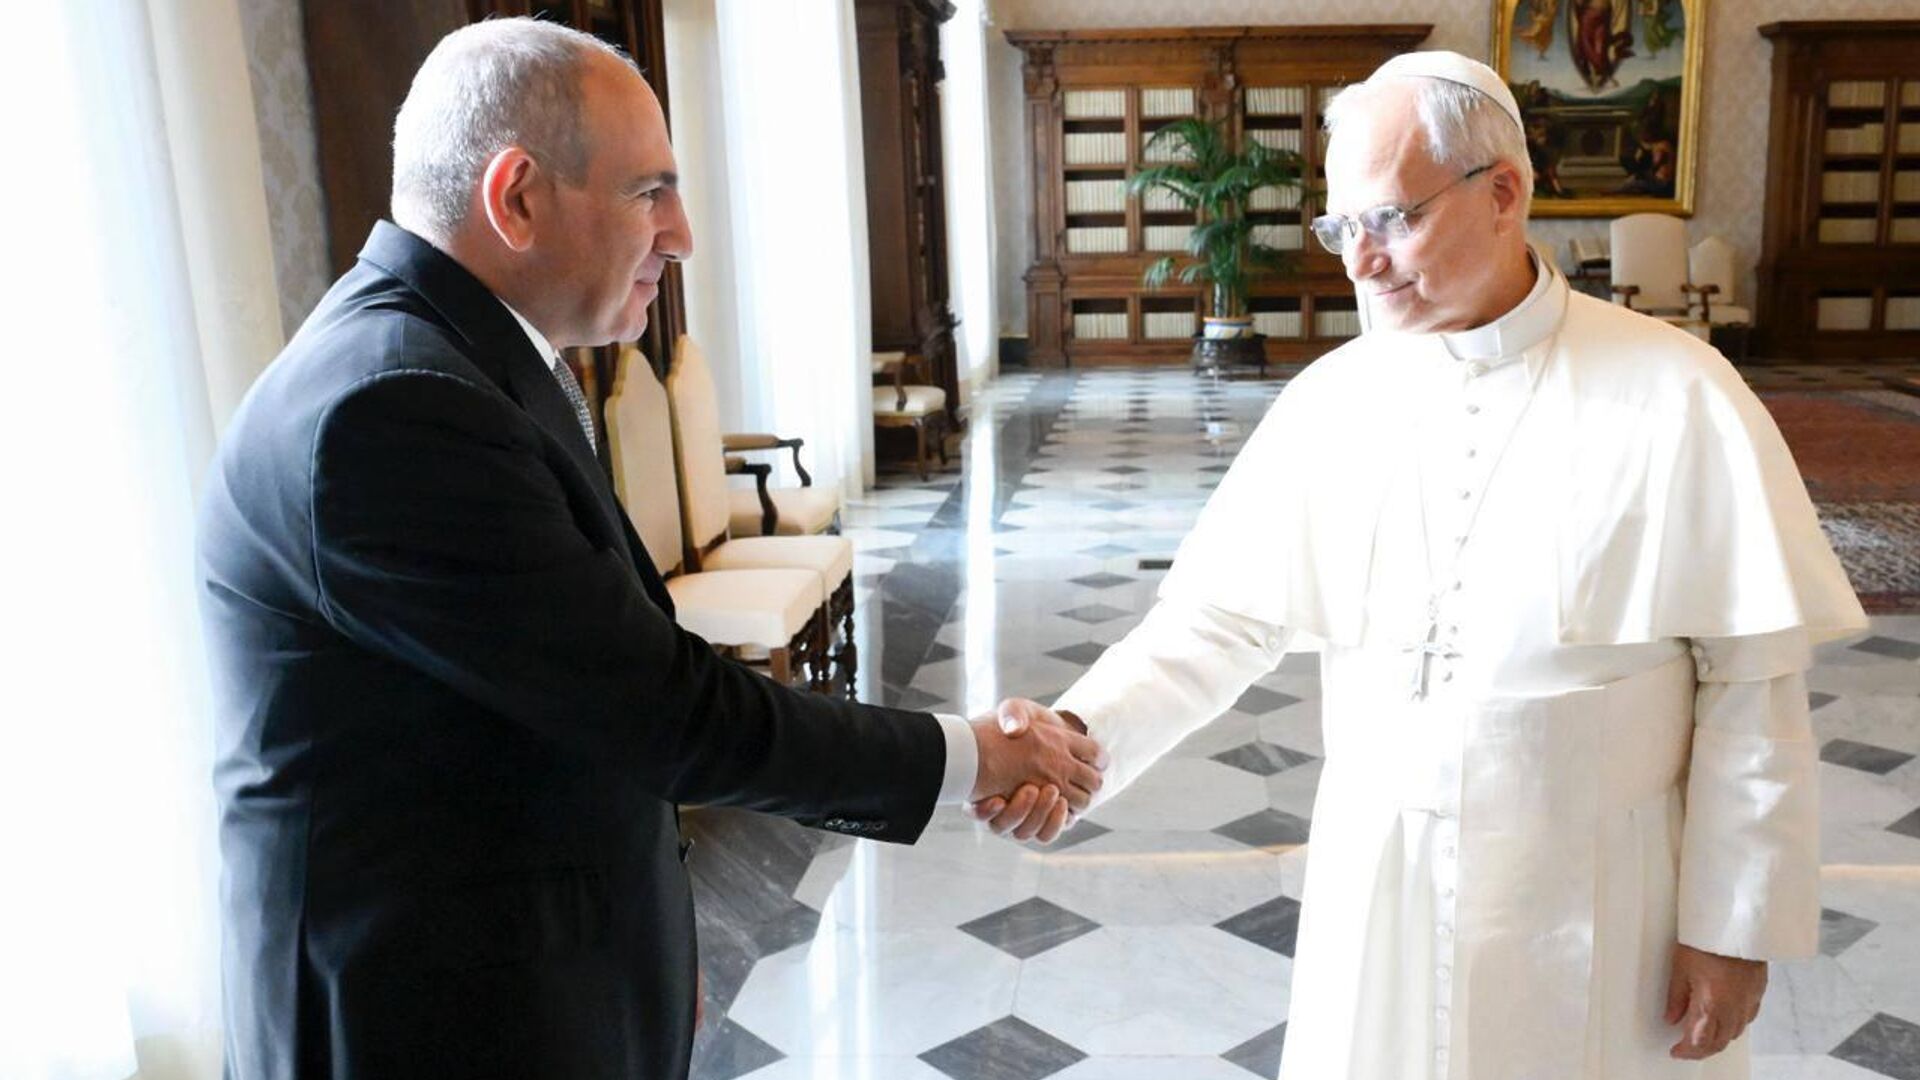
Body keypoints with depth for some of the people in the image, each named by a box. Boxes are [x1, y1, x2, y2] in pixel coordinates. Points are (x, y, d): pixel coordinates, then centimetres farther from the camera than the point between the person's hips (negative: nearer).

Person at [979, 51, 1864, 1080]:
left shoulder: (1676, 398, -11)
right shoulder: (1332, 399, -3)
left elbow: (1751, 685, -8)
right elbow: (1220, 617, -6)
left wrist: (1737, 926, -5)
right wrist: (1078, 732, -21)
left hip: (1592, 913, -2)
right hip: (1377, 890, 3)